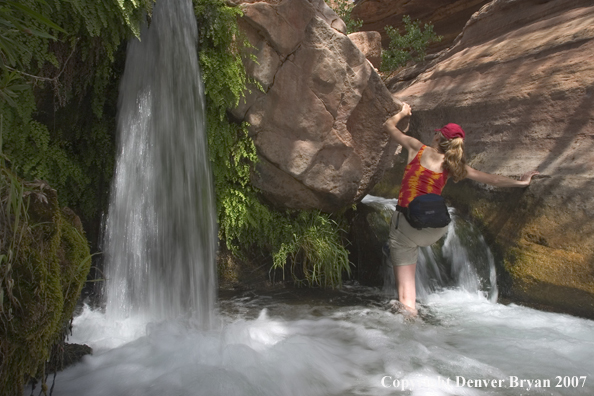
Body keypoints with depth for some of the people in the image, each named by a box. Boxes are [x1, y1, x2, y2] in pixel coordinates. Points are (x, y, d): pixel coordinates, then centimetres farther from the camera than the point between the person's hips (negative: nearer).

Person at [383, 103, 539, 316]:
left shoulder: (418, 148, 3)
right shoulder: (453, 165, 8)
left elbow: (389, 125, 15)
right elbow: (492, 179, 13)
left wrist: (403, 112, 34)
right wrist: (521, 182, 27)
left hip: (407, 222, -4)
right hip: (435, 230, 4)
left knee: (405, 281, 1)